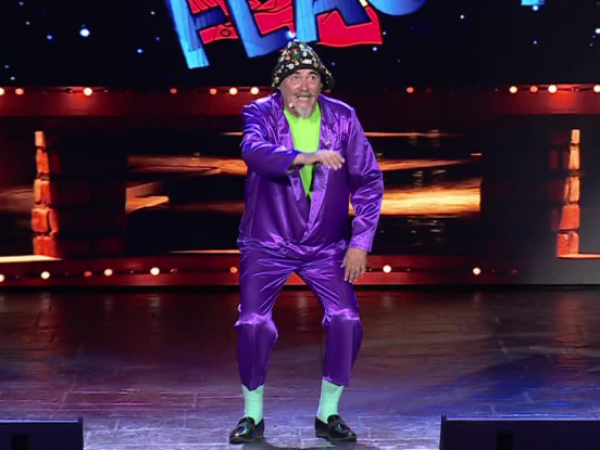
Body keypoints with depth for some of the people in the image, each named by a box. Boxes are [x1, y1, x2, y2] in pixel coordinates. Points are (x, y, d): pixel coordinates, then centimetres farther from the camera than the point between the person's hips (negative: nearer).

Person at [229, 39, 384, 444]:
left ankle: (328, 415, 8)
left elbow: (369, 180, -2)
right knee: (253, 324, -11)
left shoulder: (342, 118, -4)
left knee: (347, 322, -11)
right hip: (267, 244, -1)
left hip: (327, 246, 2)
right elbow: (255, 151, -32)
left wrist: (360, 243, -8)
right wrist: (308, 156, -49)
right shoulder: (261, 113, -9)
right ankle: (253, 416, 11)